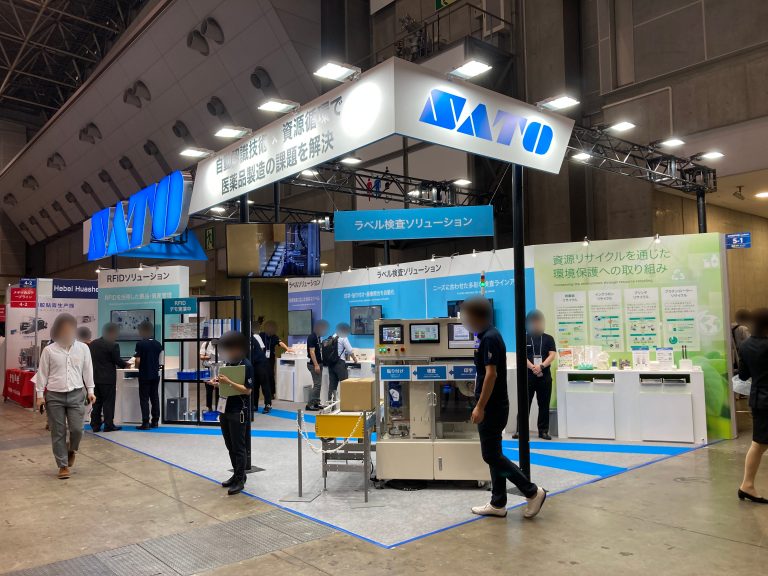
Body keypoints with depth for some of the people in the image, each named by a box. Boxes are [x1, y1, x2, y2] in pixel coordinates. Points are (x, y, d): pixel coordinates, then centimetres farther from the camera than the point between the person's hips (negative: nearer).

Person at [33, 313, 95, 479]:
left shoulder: (83, 348, 3)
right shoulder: (49, 350, -1)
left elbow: (87, 371, 8)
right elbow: (42, 373, 4)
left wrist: (90, 390, 6)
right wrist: (40, 394, 1)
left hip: (77, 394, 1)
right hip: (54, 396, -1)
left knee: (77, 429, -5)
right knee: (58, 433, 3)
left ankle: (71, 450, 28)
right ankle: (63, 465, 16)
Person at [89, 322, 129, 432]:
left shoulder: (92, 344, 7)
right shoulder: (113, 345, -15)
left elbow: (90, 359, 14)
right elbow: (118, 360, -11)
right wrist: (126, 364, 8)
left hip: (95, 377, 7)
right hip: (108, 378, -7)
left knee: (96, 402, 12)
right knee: (108, 402, 0)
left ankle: (95, 425, 15)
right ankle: (108, 425, 3)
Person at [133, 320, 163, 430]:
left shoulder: (140, 344, -12)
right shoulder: (158, 344, 4)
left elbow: (138, 361, -13)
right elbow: (159, 360, 8)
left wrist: (137, 366, 7)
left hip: (144, 375, -5)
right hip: (155, 374, 5)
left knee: (144, 398, 0)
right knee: (155, 397, 11)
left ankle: (145, 423, -2)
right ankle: (155, 421, 13)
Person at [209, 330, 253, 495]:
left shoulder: (246, 366, -14)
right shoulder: (228, 363, 10)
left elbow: (247, 390, -18)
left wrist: (228, 382, -25)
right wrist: (217, 382, 0)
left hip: (239, 412, -8)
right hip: (225, 409, 8)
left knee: (239, 447, -1)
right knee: (230, 446, 15)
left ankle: (239, 480, 8)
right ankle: (237, 474, 27)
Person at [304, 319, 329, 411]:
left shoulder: (318, 337, 12)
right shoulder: (312, 337, -15)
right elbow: (312, 351, -20)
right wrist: (316, 365, -23)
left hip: (318, 363, 9)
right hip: (314, 364, -9)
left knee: (318, 384, 11)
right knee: (317, 384, -10)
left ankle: (316, 403, 16)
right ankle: (310, 404, -6)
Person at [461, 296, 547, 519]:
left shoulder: (489, 338, -19)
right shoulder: (488, 336, 12)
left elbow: (491, 375, -24)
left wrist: (480, 406, -22)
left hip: (492, 407, -10)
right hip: (492, 406, 10)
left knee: (491, 455, -3)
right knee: (493, 454, 12)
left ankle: (533, 492, 5)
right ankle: (498, 504, 19)